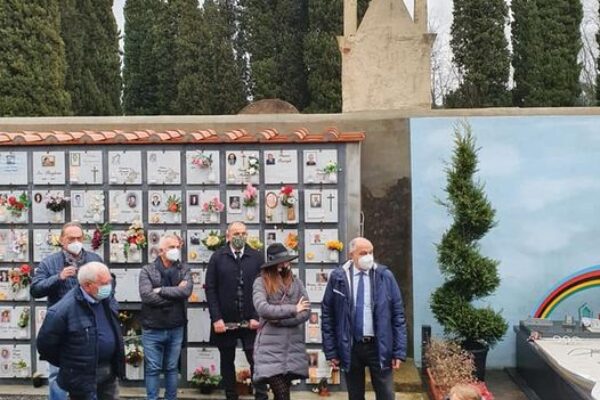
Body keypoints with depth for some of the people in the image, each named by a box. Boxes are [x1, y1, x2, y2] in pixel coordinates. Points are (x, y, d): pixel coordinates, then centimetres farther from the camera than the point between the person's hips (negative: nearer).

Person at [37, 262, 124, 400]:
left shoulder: (107, 298, -2)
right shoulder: (64, 309, -23)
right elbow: (45, 342, -13)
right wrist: (67, 363, 0)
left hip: (110, 372, 7)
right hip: (83, 377, -7)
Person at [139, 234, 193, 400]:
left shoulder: (184, 269, 3)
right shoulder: (147, 271, -3)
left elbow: (187, 290, -15)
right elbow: (146, 295, -18)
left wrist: (161, 290, -15)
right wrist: (175, 294, -12)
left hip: (176, 329, 2)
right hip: (152, 329, -2)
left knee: (172, 368, 13)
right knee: (152, 369, 6)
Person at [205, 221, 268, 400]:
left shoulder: (257, 257, 1)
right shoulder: (217, 258, 1)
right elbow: (210, 289, -2)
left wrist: (257, 317, -8)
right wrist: (216, 318, -9)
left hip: (251, 322, -1)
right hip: (225, 322, 1)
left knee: (256, 361, 0)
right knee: (227, 362, 12)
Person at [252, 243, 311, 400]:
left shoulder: (296, 282, 7)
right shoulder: (261, 282, -4)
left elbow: (305, 312, -1)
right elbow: (262, 309, -19)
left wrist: (279, 320, -10)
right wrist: (293, 309, -15)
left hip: (293, 347, 4)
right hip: (271, 348, -4)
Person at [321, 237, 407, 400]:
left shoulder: (385, 276, -2)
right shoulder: (338, 277, -2)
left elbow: (398, 314, 0)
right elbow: (327, 315, 2)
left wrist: (399, 351, -4)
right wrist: (330, 351, 0)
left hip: (379, 346, 0)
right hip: (350, 347, 0)